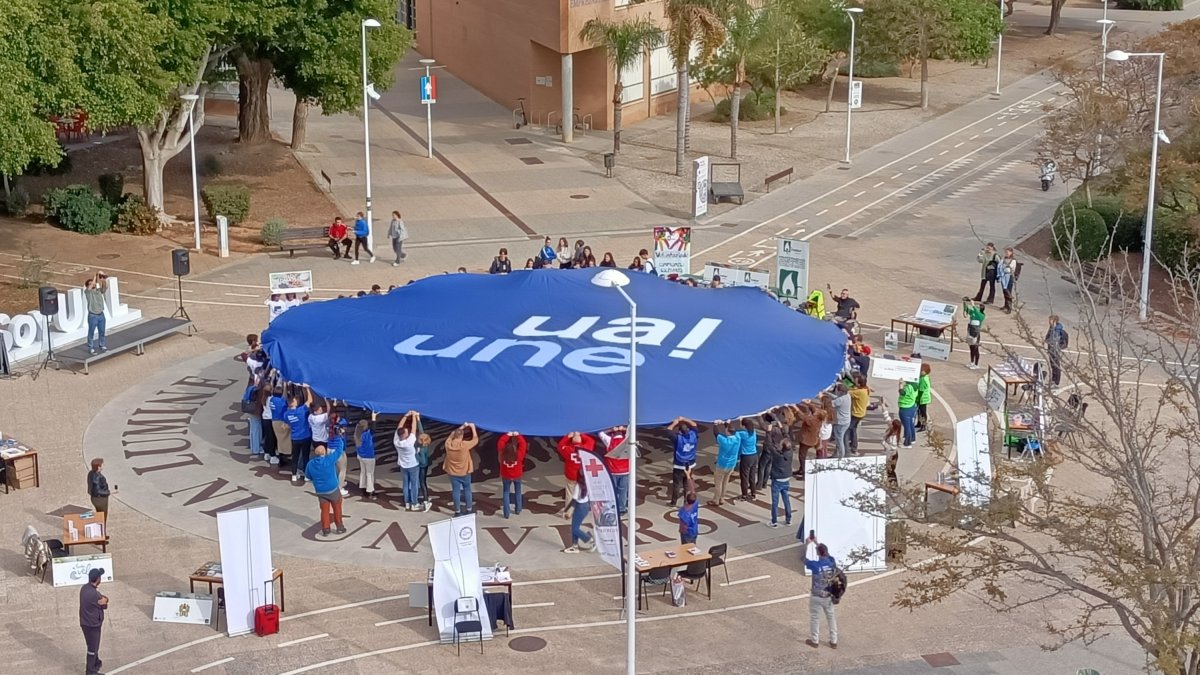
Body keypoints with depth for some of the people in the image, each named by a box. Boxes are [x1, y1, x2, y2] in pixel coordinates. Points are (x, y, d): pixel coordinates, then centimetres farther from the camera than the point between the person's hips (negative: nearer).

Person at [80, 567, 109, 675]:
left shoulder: (84, 588, -2)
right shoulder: (94, 594, -31)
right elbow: (104, 605, -14)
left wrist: (102, 598, -12)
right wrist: (104, 599, 2)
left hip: (84, 622, 8)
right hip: (93, 624, -8)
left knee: (93, 645, 27)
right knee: (93, 647, 8)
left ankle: (97, 662, 45)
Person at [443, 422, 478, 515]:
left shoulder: (448, 444, -14)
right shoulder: (464, 445, -24)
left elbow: (452, 435, 7)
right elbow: (475, 440, -10)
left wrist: (462, 427, 12)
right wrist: (472, 427, 0)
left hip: (452, 472, 2)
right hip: (464, 472, -2)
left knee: (455, 490, 8)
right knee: (467, 489, 15)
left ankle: (457, 511, 13)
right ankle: (469, 509, 21)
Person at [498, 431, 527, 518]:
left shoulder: (502, 455, -29)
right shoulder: (519, 455, -32)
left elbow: (500, 442, -18)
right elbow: (523, 444, -22)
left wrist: (507, 435, -11)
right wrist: (517, 435, -14)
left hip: (506, 476, 0)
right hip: (517, 476, 0)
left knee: (506, 493, 13)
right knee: (518, 492, 23)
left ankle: (506, 513, 10)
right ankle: (518, 510, 33)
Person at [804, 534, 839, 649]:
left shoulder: (816, 565, -26)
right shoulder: (832, 561, -13)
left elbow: (805, 560, -6)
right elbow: (825, 554, 10)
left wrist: (807, 545, 2)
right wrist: (816, 543, 16)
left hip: (816, 597, -4)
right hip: (829, 596, 4)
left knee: (814, 618, 14)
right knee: (831, 617, 18)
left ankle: (814, 641, 28)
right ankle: (834, 641, 26)